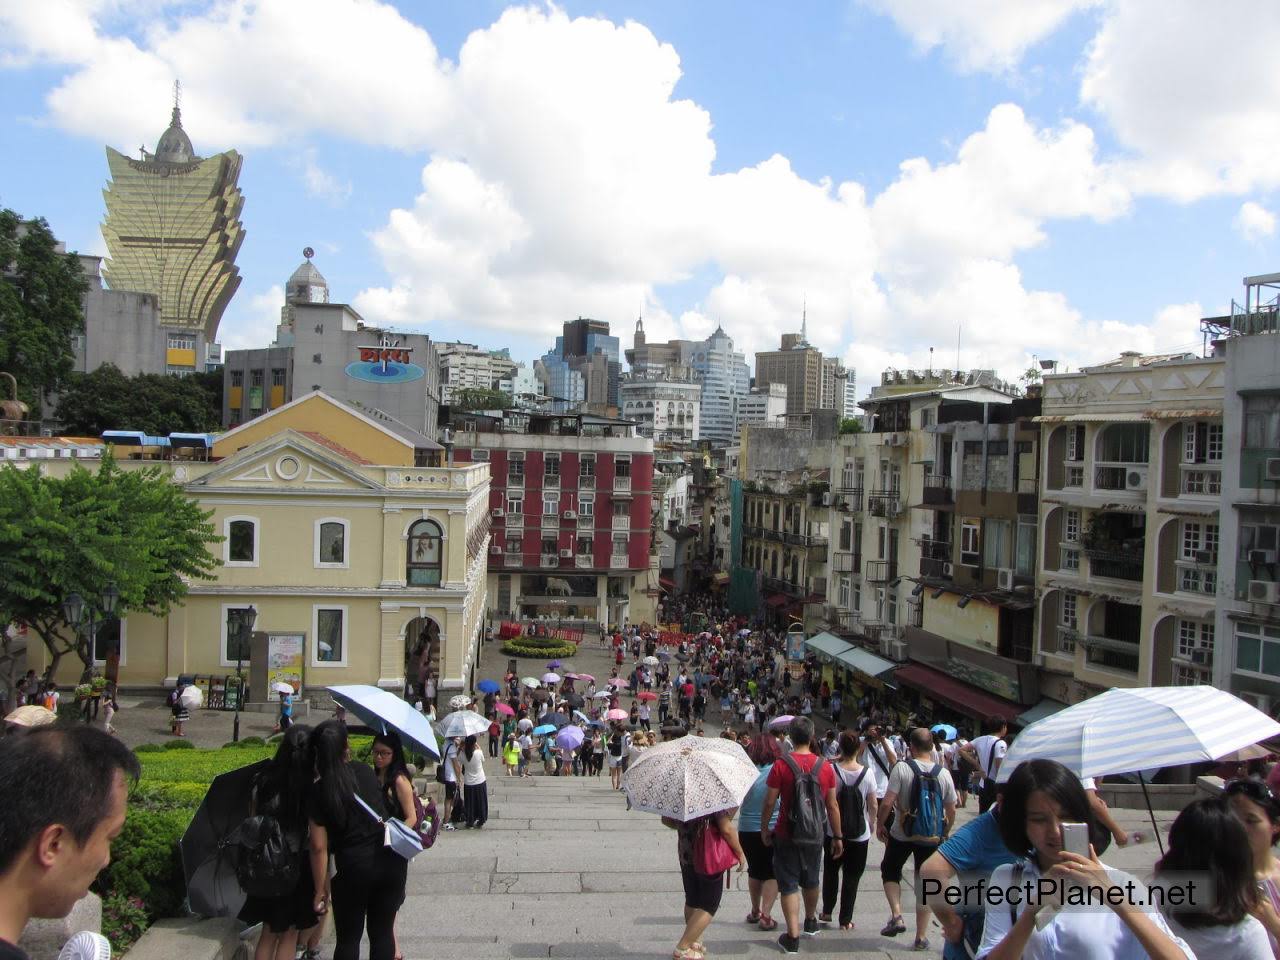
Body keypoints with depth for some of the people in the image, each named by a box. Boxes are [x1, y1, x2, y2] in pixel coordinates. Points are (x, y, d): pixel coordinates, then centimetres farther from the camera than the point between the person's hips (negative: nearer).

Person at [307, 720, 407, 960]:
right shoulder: (365, 772, 0)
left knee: (348, 938, 16)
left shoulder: (318, 791, -9)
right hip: (392, 860, 3)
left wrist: (321, 889, 1)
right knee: (383, 931, 17)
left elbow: (319, 847, -9)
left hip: (354, 867, -3)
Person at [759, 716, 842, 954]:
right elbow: (832, 806, -1)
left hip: (786, 834, -3)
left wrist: (764, 828, 3)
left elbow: (769, 802, -12)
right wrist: (838, 836, 8)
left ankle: (793, 937, 5)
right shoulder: (825, 766, -6)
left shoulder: (781, 765, -15)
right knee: (811, 881, 22)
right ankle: (811, 922, 42)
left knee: (789, 884, 5)